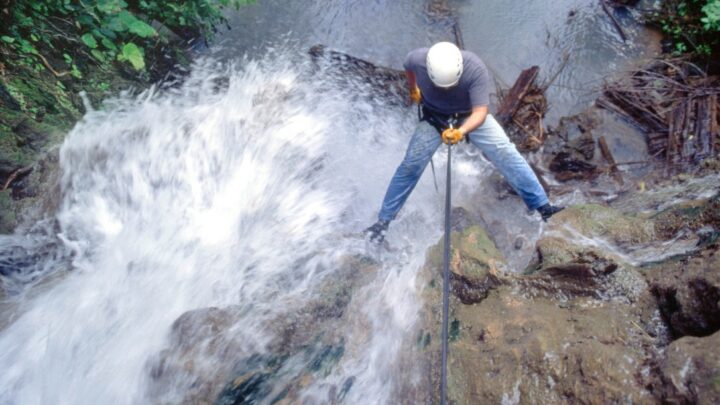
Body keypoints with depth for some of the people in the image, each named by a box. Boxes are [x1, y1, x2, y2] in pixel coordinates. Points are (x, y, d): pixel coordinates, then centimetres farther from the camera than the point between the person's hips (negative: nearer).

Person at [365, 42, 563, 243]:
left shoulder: (475, 67, -32)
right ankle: (383, 220, 4)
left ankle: (542, 206, 3)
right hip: (434, 117, 1)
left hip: (471, 115, 0)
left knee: (507, 155, -11)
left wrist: (461, 131, -51)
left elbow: (480, 112, -32)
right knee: (410, 165, -8)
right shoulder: (417, 59, -27)